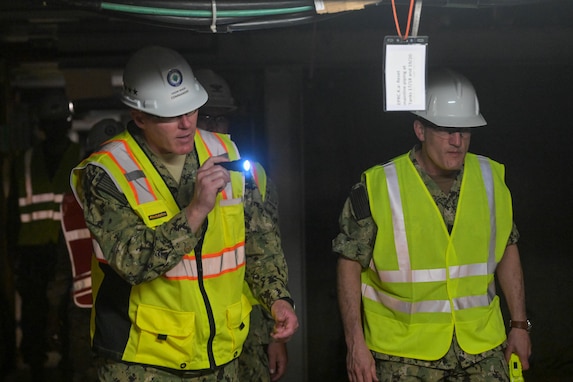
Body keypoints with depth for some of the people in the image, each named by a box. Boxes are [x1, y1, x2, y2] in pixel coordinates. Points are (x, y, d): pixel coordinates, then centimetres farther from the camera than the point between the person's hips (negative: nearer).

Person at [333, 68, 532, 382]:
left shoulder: (490, 179, 2)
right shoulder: (378, 187, -10)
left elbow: (507, 250, 13)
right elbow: (350, 263, -6)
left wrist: (519, 325, 11)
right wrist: (355, 343, -9)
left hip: (481, 350, 3)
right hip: (403, 352, -3)